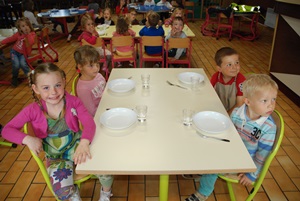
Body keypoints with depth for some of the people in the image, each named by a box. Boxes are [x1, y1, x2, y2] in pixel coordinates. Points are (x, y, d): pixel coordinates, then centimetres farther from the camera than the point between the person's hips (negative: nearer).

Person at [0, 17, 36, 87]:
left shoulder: (32, 34, -8)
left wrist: (28, 33, -26)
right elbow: (10, 39, 11)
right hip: (15, 51, 1)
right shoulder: (18, 34, -2)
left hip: (24, 53, -1)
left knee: (22, 63, -32)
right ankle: (14, 78, 6)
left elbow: (31, 42, -27)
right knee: (16, 65, -23)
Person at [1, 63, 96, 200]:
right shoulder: (33, 110, -13)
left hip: (76, 146, 1)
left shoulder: (73, 102, -14)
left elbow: (89, 123, -26)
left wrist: (84, 143, -46)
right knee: (62, 190, -25)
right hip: (55, 157, 0)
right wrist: (27, 139, -29)